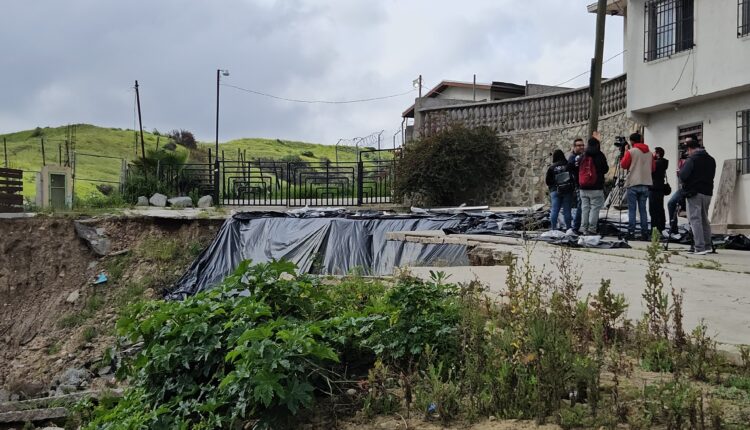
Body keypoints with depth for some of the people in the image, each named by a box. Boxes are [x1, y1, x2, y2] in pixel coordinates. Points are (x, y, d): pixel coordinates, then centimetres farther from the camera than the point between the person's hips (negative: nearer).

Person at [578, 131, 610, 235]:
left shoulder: (582, 156, 6)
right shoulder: (600, 156, -8)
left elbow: (578, 171, 13)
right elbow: (605, 169, 1)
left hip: (583, 188, 5)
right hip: (596, 188, -5)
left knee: (584, 208, 9)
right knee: (595, 208, -1)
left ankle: (584, 228, 8)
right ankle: (592, 229, -6)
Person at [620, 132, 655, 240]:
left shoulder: (631, 152, -6)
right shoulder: (649, 153, 8)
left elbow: (623, 165, -2)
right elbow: (652, 168, 12)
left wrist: (624, 157, 13)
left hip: (633, 184, -4)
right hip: (645, 184, 4)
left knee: (632, 209, 0)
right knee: (643, 209, 8)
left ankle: (631, 232, -4)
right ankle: (645, 233, 7)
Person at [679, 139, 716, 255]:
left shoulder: (691, 159, -9)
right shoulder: (711, 160, 12)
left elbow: (683, 176, -16)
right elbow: (711, 176, 19)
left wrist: (681, 167, 4)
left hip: (694, 193, -7)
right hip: (708, 193, 7)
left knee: (695, 219, -6)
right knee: (704, 219, 16)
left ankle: (699, 248, -12)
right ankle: (708, 246, 19)